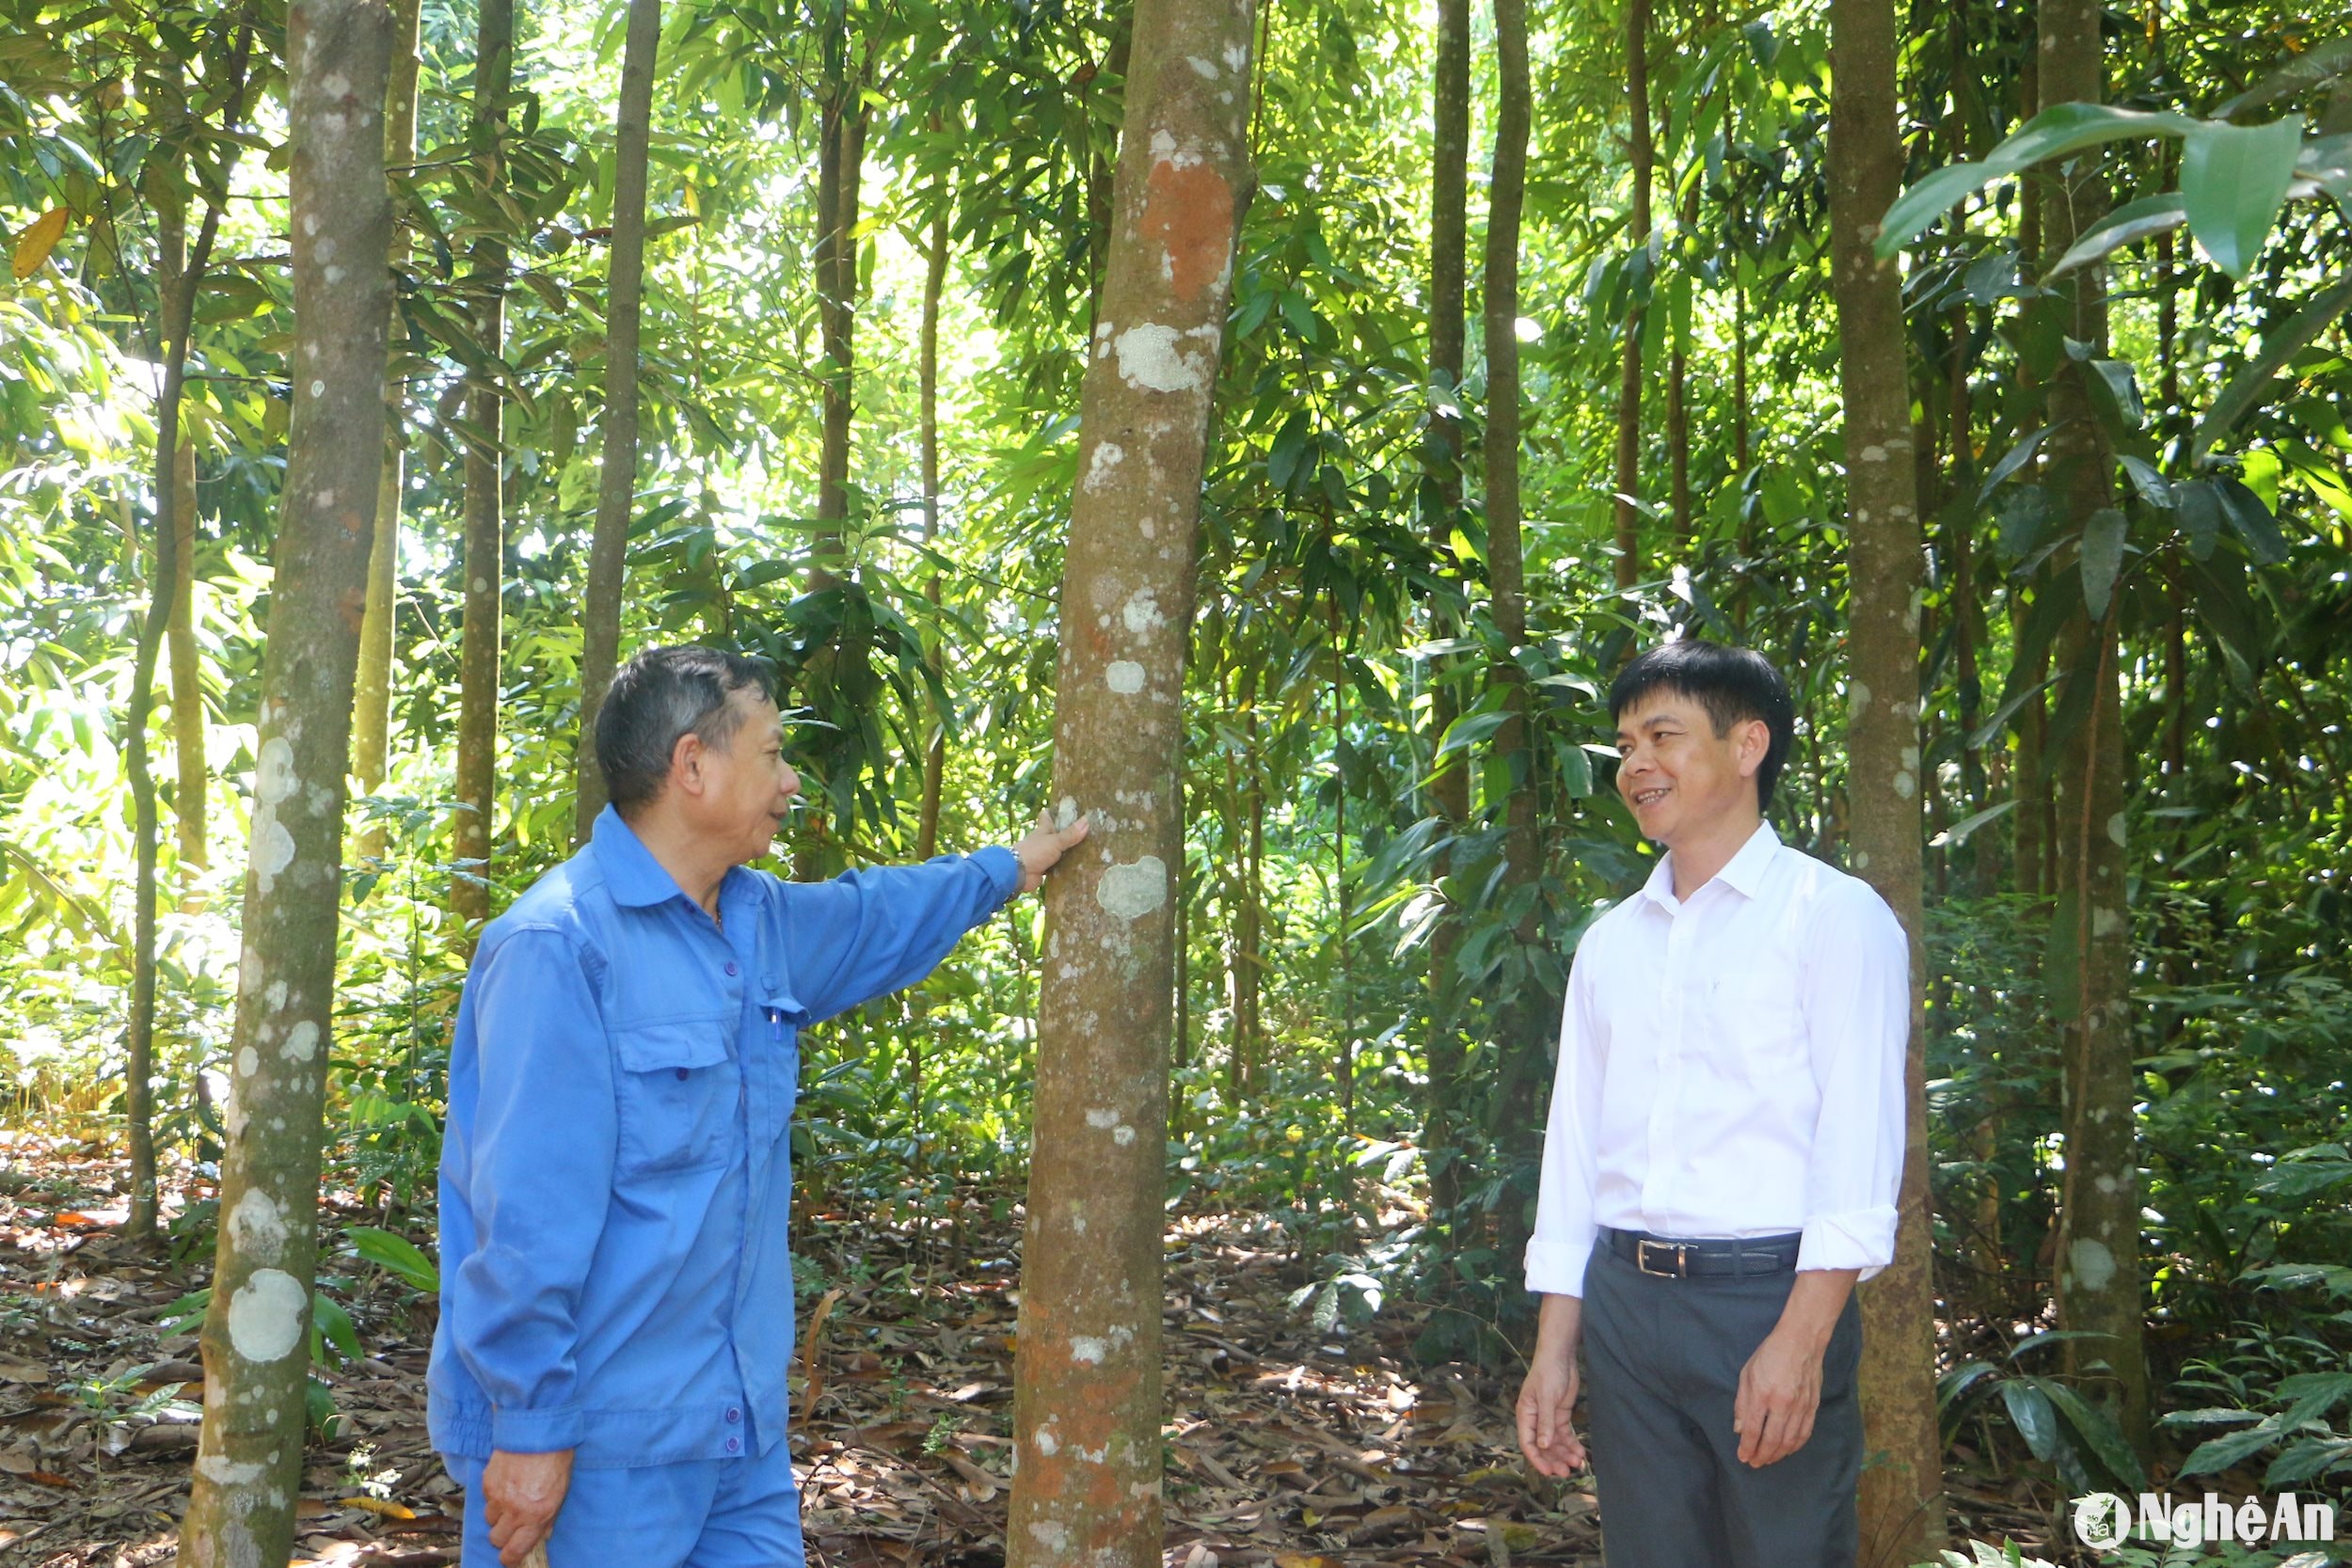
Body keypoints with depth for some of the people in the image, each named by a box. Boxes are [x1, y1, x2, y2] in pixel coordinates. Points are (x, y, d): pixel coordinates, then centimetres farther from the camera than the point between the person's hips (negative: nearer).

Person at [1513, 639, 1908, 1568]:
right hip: (1624, 1302, 5)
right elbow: (1574, 1146, 14)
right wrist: (1553, 1350, 10)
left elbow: (1858, 1141, -10)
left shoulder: (1834, 917, -3)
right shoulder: (1609, 944, 14)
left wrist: (1800, 1339, -18)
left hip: (1769, 1296, -5)